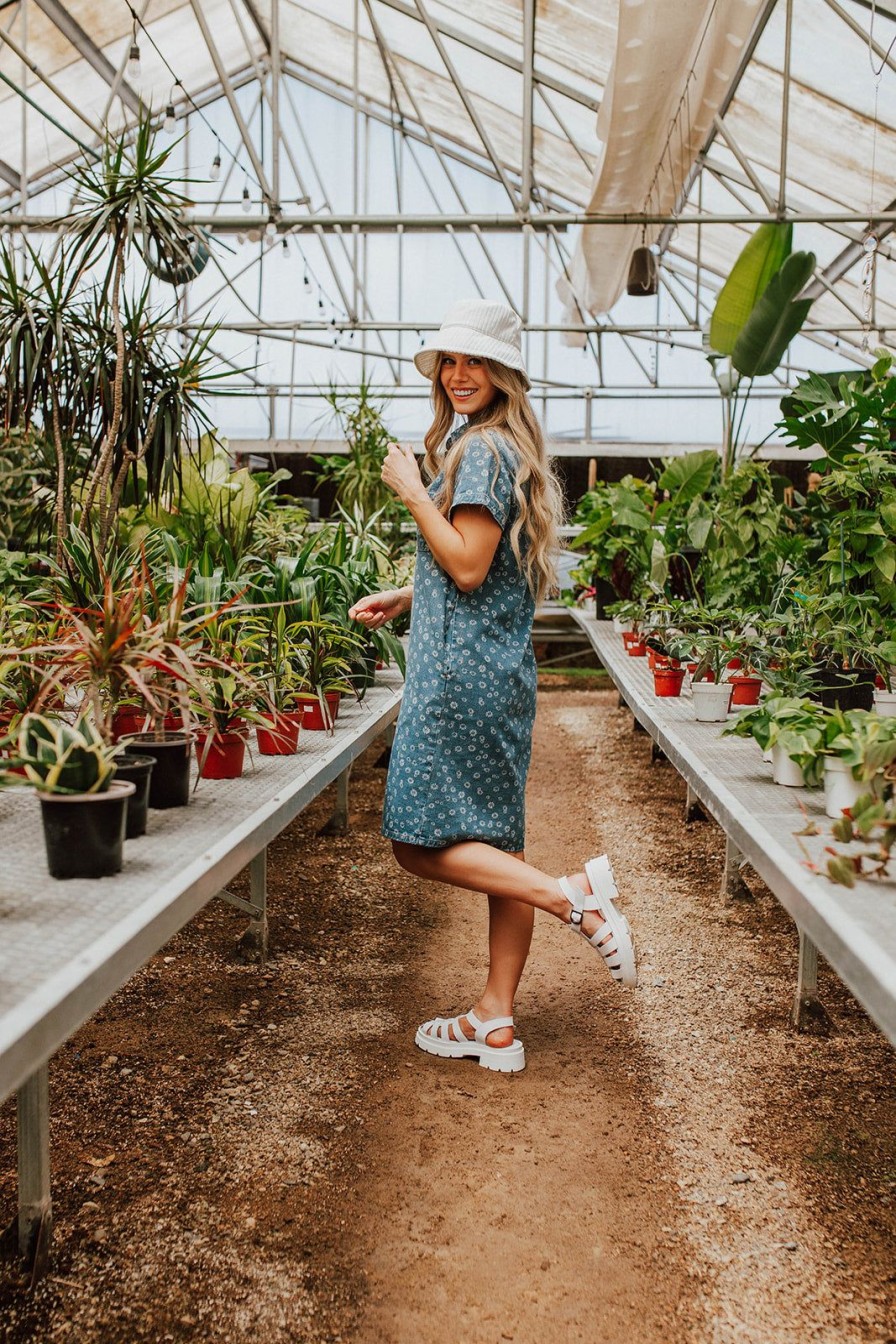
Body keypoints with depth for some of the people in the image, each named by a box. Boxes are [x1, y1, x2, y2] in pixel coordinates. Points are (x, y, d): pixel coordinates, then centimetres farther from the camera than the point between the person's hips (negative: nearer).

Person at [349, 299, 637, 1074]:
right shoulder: (506, 447, 20)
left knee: (422, 843, -2)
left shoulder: (481, 449, -11)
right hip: (503, 669, 10)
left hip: (462, 670, -10)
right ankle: (495, 1025, 18)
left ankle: (573, 895, -8)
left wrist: (413, 491, -9)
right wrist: (404, 599, 19)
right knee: (494, 846, 10)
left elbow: (468, 566, -18)